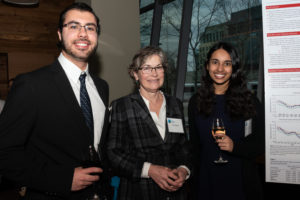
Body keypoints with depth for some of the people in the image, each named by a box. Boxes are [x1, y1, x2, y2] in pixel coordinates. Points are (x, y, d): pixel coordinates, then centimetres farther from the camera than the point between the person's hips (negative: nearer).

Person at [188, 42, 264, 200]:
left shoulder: (248, 101, -4)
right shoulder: (196, 102, 2)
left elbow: (261, 143, -3)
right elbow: (194, 144, 7)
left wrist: (235, 146, -19)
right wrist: (196, 173, 3)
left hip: (241, 182, -1)